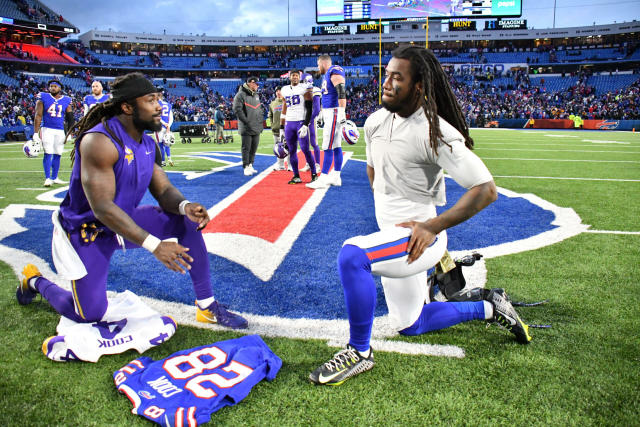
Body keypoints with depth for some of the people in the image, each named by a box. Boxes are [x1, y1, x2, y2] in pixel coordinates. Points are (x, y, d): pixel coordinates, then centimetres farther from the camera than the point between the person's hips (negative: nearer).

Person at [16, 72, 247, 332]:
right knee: (90, 315, -5)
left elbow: (164, 190, -2)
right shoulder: (100, 141, -28)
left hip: (124, 219, 7)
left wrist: (184, 206, -28)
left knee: (188, 221, -9)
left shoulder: (148, 145, -1)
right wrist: (155, 245, -36)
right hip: (86, 231, -7)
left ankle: (207, 307, -2)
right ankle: (34, 281, 26)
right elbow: (102, 208, -32)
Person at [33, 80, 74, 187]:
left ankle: (54, 178, 15)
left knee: (57, 154, 6)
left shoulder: (66, 101, 8)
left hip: (60, 131, 3)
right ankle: (47, 178, -6)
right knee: (48, 153, -9)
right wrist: (36, 132, -6)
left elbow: (70, 118, 12)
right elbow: (38, 116, 0)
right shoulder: (43, 98, 2)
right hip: (47, 129, -3)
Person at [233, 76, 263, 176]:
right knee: (246, 148, -4)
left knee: (254, 148, 10)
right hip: (246, 128, -7)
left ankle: (250, 165, 19)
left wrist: (261, 121, 12)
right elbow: (237, 109, -13)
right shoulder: (241, 95, -7)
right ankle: (246, 167, 1)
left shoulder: (256, 95, 17)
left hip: (256, 127, 7)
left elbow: (260, 109, 24)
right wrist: (246, 122, -16)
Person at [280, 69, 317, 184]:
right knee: (291, 150, 4)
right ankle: (296, 176, 10)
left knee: (305, 149, -10)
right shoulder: (285, 90, 15)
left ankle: (314, 174, 1)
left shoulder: (304, 88, -2)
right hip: (289, 123, 6)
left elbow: (309, 109, -8)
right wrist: (281, 127, 17)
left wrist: (305, 125, -17)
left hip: (301, 122, -5)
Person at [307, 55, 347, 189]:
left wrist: (341, 112, -26)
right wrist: (323, 113, 31)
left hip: (334, 112, -10)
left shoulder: (335, 71, -11)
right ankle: (336, 177, 15)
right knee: (336, 147, 10)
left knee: (328, 147, -9)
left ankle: (323, 179, -8)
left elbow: (342, 93, -21)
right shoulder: (327, 75, 20)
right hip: (328, 112, 10)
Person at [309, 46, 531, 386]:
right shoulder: (376, 122, 2)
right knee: (410, 326, 21)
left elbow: (486, 190, -21)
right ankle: (489, 309, 38)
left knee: (351, 255, -32)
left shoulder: (435, 133, -20)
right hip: (393, 234, 9)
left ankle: (359, 352, -12)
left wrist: (433, 226, -24)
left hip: (418, 237, -9)